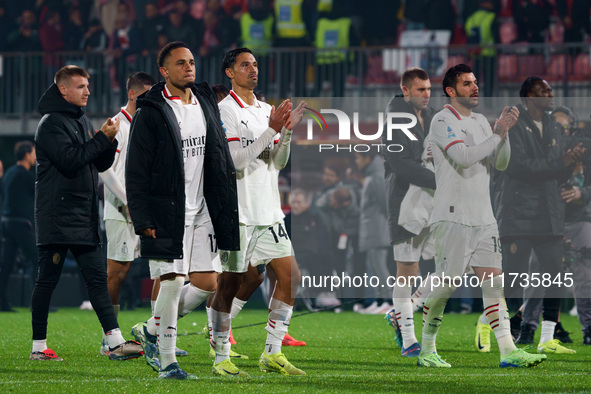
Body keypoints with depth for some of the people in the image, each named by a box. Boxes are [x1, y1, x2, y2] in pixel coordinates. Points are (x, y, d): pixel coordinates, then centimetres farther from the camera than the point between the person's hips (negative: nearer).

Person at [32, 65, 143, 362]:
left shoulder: (83, 121, 18)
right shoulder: (51, 123, -8)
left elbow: (101, 164, 17)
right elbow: (70, 160, -20)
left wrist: (110, 140, -2)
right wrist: (102, 138, -15)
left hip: (85, 218, 8)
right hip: (56, 217, -8)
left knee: (97, 277, 2)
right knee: (47, 280, -2)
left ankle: (116, 342, -2)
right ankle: (39, 346, 4)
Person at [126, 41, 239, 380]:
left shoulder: (206, 104, 11)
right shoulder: (150, 114, -8)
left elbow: (221, 161, 17)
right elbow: (136, 172, -9)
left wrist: (226, 209, 13)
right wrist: (143, 220, -15)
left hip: (201, 212, 6)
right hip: (165, 215, -6)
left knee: (207, 283, 5)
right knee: (172, 282, -9)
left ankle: (151, 330, 23)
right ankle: (167, 362, 0)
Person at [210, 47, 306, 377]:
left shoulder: (267, 110, 16)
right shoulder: (225, 111, -8)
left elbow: (278, 162, 15)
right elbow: (237, 160, -17)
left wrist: (288, 131, -1)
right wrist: (272, 130, -19)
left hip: (269, 211, 8)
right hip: (237, 213, -8)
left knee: (290, 276, 3)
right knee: (230, 283, -4)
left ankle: (273, 354, 8)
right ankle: (221, 359, 3)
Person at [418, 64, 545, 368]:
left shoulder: (480, 121, 18)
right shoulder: (443, 120, -7)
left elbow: (500, 163, 13)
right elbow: (463, 157, -20)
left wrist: (504, 132, -3)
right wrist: (498, 133, -17)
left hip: (483, 216, 7)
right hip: (452, 216, -7)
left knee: (492, 281, -1)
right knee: (445, 285, -6)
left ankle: (507, 351, -7)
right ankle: (426, 351, 7)